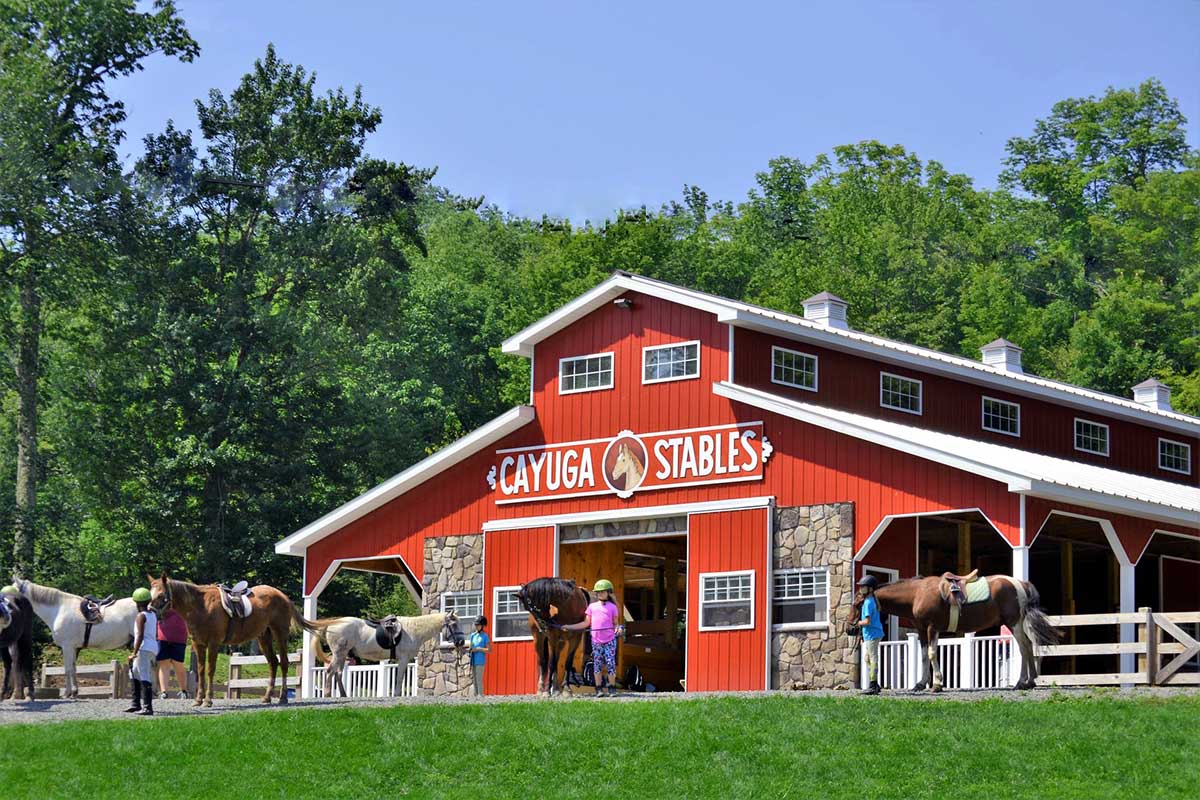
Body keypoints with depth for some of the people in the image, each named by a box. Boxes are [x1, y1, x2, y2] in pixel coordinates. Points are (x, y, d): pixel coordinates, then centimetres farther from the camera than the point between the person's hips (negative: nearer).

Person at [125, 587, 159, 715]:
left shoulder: (141, 616, -10)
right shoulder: (153, 615, 14)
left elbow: (140, 635, -18)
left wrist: (134, 652, -19)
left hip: (144, 648, -9)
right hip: (154, 647, 9)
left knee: (145, 678, -11)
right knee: (134, 673, 22)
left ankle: (148, 708, -15)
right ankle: (136, 704, 25)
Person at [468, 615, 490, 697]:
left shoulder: (485, 636, -3)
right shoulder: (473, 635, 15)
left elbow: (489, 650, -8)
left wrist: (478, 649, -14)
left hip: (480, 661, -6)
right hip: (473, 661, 6)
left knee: (479, 680, -11)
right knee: (475, 680, 8)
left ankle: (480, 695, -11)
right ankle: (476, 695, 12)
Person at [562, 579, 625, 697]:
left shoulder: (612, 607, 5)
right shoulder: (592, 606, 12)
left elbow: (615, 623, 7)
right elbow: (586, 623, 14)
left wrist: (618, 629, -16)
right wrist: (569, 627, 9)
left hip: (609, 640, -2)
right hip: (596, 640, 3)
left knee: (610, 663, -5)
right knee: (597, 664, 3)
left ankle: (612, 688, 4)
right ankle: (598, 689, 8)